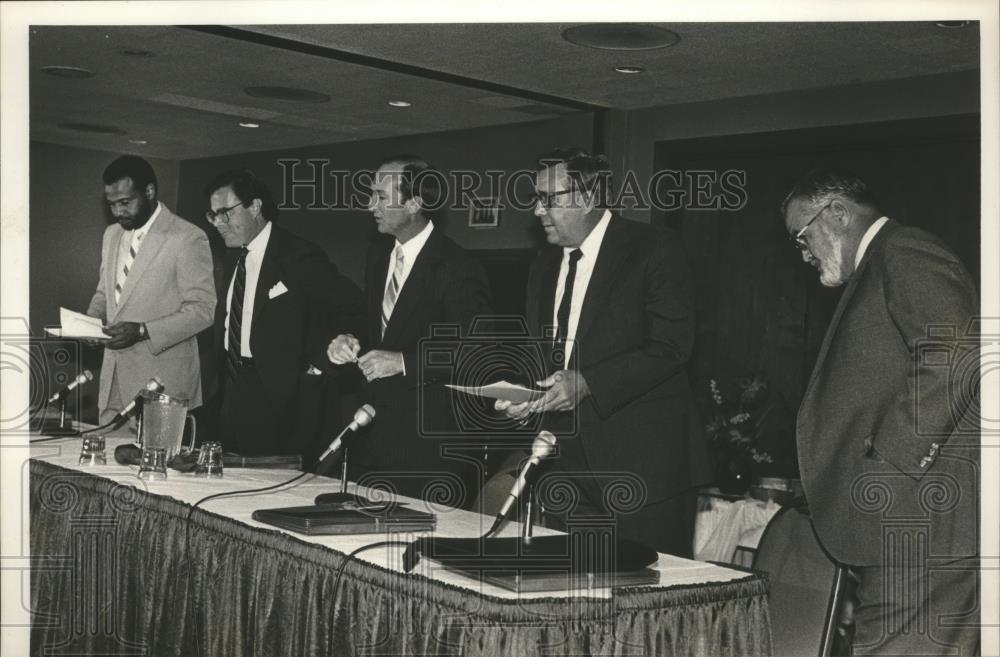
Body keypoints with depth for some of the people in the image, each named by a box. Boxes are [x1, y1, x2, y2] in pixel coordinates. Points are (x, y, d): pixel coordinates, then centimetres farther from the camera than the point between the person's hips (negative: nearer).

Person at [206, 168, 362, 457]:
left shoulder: (299, 256, -14)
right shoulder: (234, 257, 11)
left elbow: (354, 306, -14)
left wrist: (320, 361, -13)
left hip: (279, 393, -7)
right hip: (233, 387, 7)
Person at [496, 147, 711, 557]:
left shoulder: (655, 250, -6)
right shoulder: (544, 265, 15)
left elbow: (671, 346, -14)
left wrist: (589, 383, -21)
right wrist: (520, 397, -2)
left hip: (640, 460, -6)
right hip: (568, 464, 6)